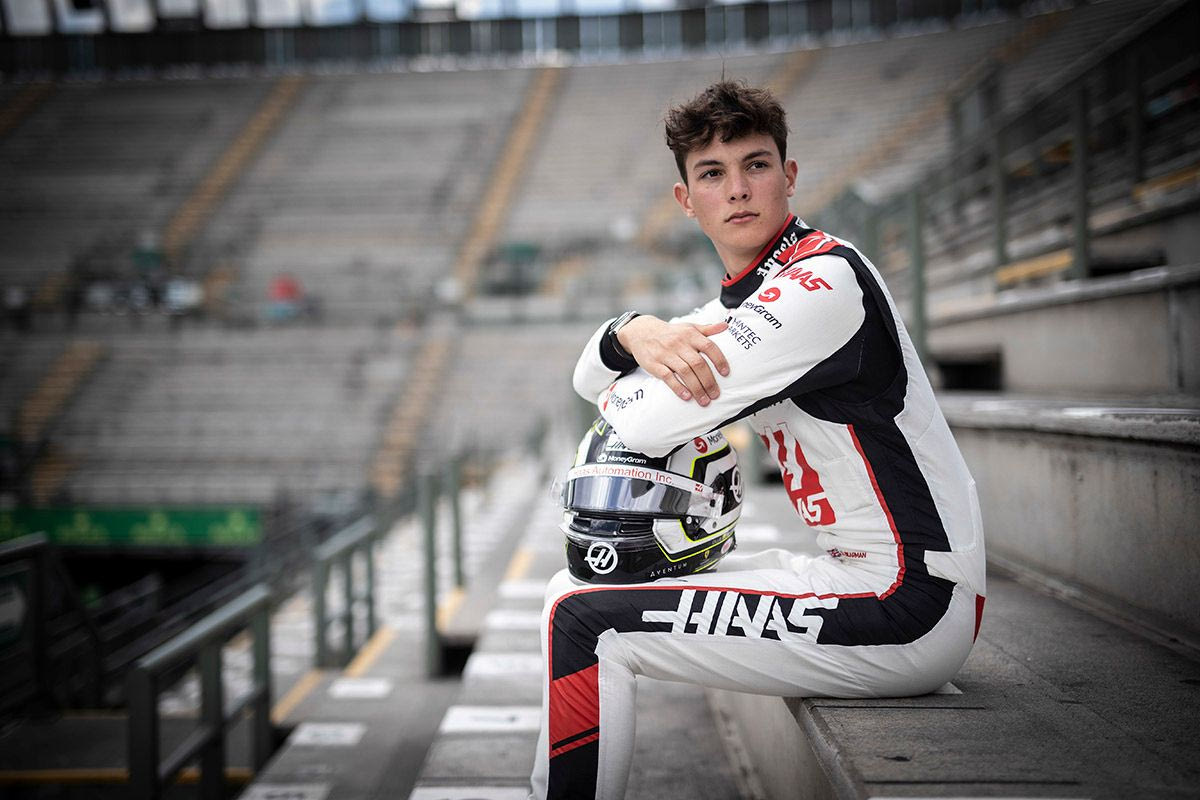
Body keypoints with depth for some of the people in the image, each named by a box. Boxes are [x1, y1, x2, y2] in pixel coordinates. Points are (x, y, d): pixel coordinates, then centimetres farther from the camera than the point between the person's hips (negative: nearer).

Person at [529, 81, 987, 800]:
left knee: (585, 621, -14)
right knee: (582, 584, 18)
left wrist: (619, 393, 3)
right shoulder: (739, 306, 14)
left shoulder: (824, 280, -17)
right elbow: (592, 381, 13)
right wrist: (635, 332, -10)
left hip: (910, 607, -10)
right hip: (860, 575, 10)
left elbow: (646, 424, -21)